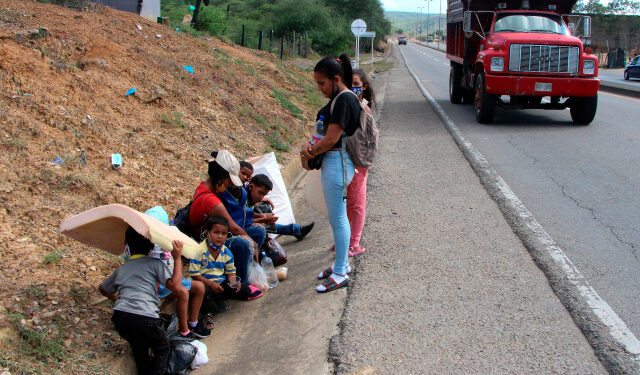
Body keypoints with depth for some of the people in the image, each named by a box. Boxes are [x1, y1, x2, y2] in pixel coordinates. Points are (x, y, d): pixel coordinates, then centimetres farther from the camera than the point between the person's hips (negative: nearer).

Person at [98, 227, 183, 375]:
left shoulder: (121, 269, 22)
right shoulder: (155, 263, 6)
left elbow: (102, 289, 38)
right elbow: (175, 286, -6)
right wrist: (177, 258, -1)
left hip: (120, 318, 5)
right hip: (145, 317, -5)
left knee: (139, 347, 29)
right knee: (162, 349, 16)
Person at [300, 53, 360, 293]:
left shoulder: (344, 100, -18)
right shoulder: (338, 99, 13)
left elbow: (331, 139, -21)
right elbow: (325, 132, 15)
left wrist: (308, 154, -7)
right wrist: (310, 146, -5)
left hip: (337, 163, -10)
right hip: (332, 162, 10)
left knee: (337, 218, -3)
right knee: (337, 216, 18)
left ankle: (340, 273, 5)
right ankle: (342, 263, 30)